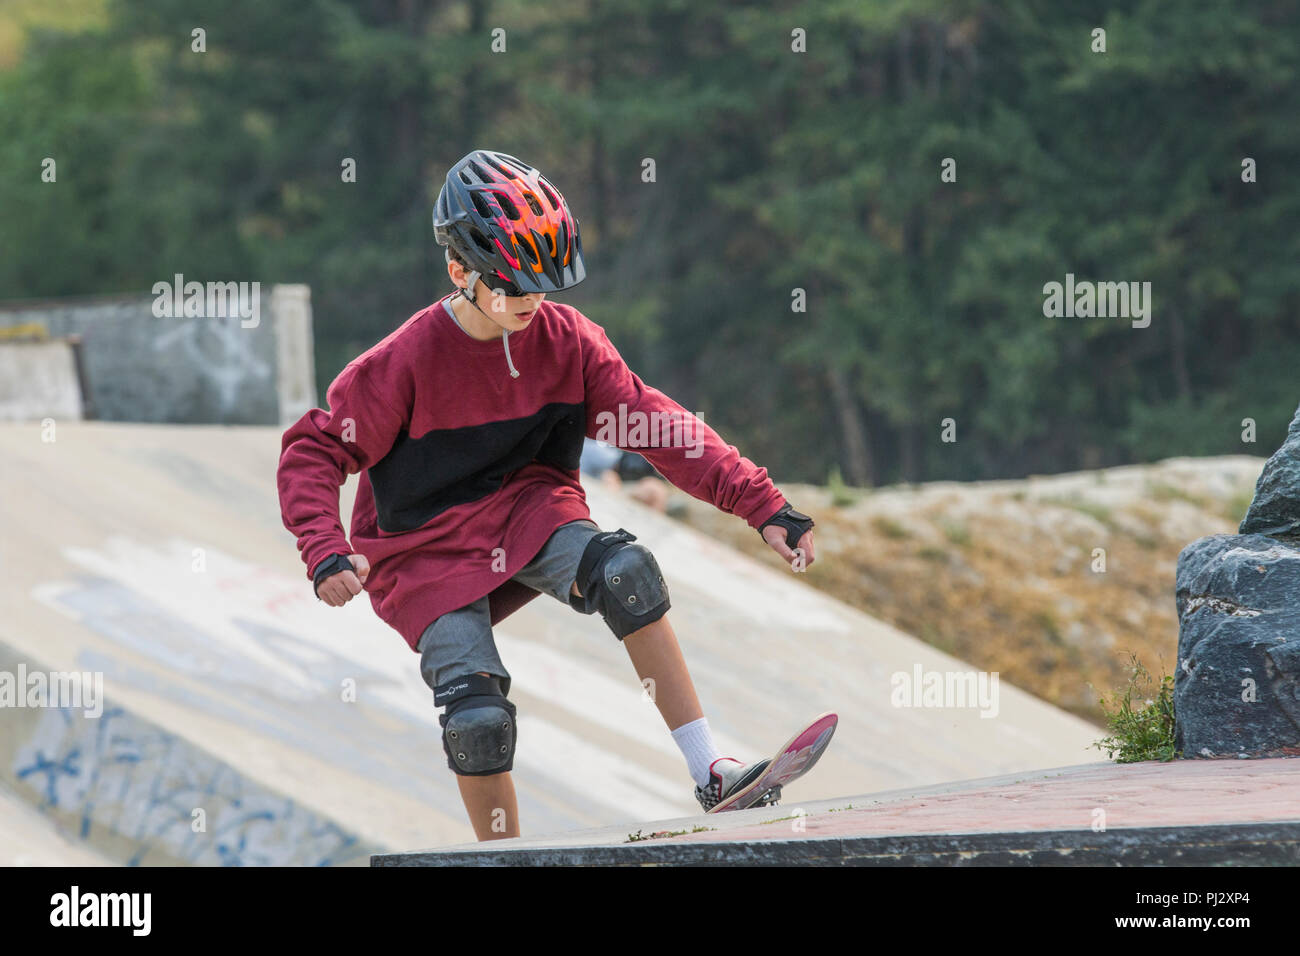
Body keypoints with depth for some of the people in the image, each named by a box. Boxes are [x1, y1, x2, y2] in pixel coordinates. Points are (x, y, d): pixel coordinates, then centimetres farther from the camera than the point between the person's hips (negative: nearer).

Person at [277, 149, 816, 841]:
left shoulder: (565, 338, -8)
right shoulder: (407, 361, -18)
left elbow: (652, 424, -7)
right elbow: (313, 453, -12)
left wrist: (762, 504, -16)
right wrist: (325, 554, -30)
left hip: (527, 512, 3)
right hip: (429, 550, -3)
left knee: (624, 571, -28)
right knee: (479, 718, -22)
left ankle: (709, 774, -25)